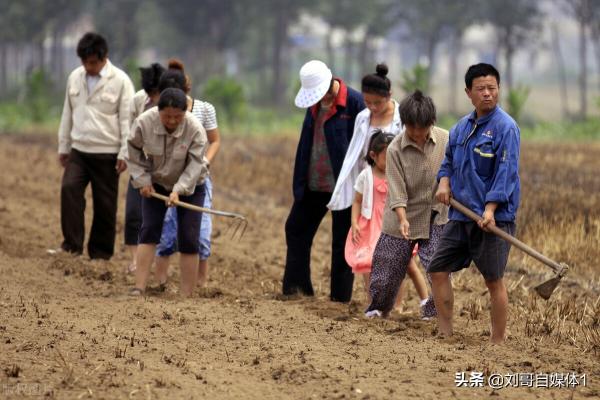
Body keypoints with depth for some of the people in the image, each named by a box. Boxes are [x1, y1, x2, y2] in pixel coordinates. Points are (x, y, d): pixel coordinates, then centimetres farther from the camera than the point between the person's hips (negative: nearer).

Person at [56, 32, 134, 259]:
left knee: (105, 204, 1)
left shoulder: (120, 80, -7)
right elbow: (68, 114, 14)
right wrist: (63, 147, 14)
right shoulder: (75, 78, 7)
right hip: (79, 151, 3)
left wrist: (124, 153, -12)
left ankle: (100, 253, 11)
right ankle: (72, 244, -14)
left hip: (107, 153, -3)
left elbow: (126, 119, -8)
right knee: (69, 189, -18)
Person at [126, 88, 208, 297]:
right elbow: (134, 153, -5)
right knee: (148, 232, -8)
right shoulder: (144, 123, -22)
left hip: (189, 186, -2)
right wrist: (142, 180, -10)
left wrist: (178, 190, -35)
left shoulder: (195, 129, -27)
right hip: (156, 184, 2)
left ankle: (186, 295, -4)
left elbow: (194, 164, -25)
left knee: (188, 240, -7)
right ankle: (139, 288, -11)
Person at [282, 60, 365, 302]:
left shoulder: (354, 103, -14)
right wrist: (300, 182, 10)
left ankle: (340, 296, 10)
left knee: (342, 241, 3)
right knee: (296, 229, 12)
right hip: (313, 186, 7)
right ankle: (297, 287, 21)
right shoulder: (314, 104, 7)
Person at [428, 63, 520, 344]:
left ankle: (497, 343, 2)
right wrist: (444, 183, 2)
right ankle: (446, 334, 16)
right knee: (438, 269, 7)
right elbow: (449, 161, 24)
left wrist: (490, 209, -25)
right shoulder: (461, 127, 13)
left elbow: (506, 173, -16)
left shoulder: (505, 127, -9)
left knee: (493, 280, -5)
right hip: (461, 214, 8)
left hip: (494, 218, -8)